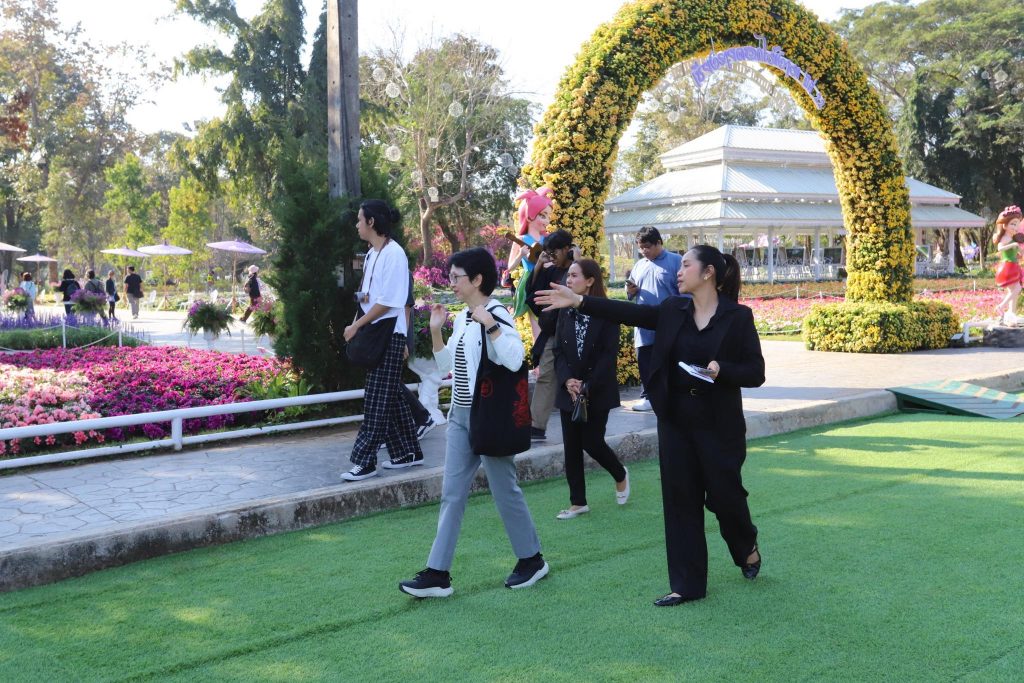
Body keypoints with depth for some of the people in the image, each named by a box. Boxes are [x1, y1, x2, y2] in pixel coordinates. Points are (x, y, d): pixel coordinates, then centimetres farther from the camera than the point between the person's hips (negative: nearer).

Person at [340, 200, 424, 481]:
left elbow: (387, 302, -18)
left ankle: (364, 461, -3)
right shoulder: (372, 254, 14)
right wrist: (359, 325, 2)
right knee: (390, 397, 13)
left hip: (389, 334, -9)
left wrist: (356, 326, -14)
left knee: (377, 400, -6)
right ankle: (408, 452, 22)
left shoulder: (393, 253, -14)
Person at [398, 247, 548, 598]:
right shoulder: (462, 318, 11)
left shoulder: (496, 314, -13)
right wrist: (435, 331, 9)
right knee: (451, 494, 5)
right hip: (460, 414, 8)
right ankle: (438, 573, 7)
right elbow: (447, 366, 18)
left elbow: (514, 360, -28)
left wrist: (490, 324, -31)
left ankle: (532, 559, 24)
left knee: (504, 490, 5)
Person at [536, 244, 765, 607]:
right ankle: (687, 584, 15)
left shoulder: (738, 317, -7)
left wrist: (722, 370, -25)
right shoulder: (672, 310, 5)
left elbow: (756, 373, -6)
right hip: (676, 421, 4)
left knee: (724, 495, 7)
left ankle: (747, 547, 41)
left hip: (719, 425, -4)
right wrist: (577, 301, -12)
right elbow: (629, 312, -3)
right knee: (680, 501, 6)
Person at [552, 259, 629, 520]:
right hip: (569, 390, 5)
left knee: (591, 441, -2)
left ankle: (620, 475, 28)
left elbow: (609, 354, -12)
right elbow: (559, 350, 3)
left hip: (598, 391, -4)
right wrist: (567, 380, -13)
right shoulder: (565, 311, 5)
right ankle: (578, 502, 14)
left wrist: (588, 387, -17)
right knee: (571, 446, 4)